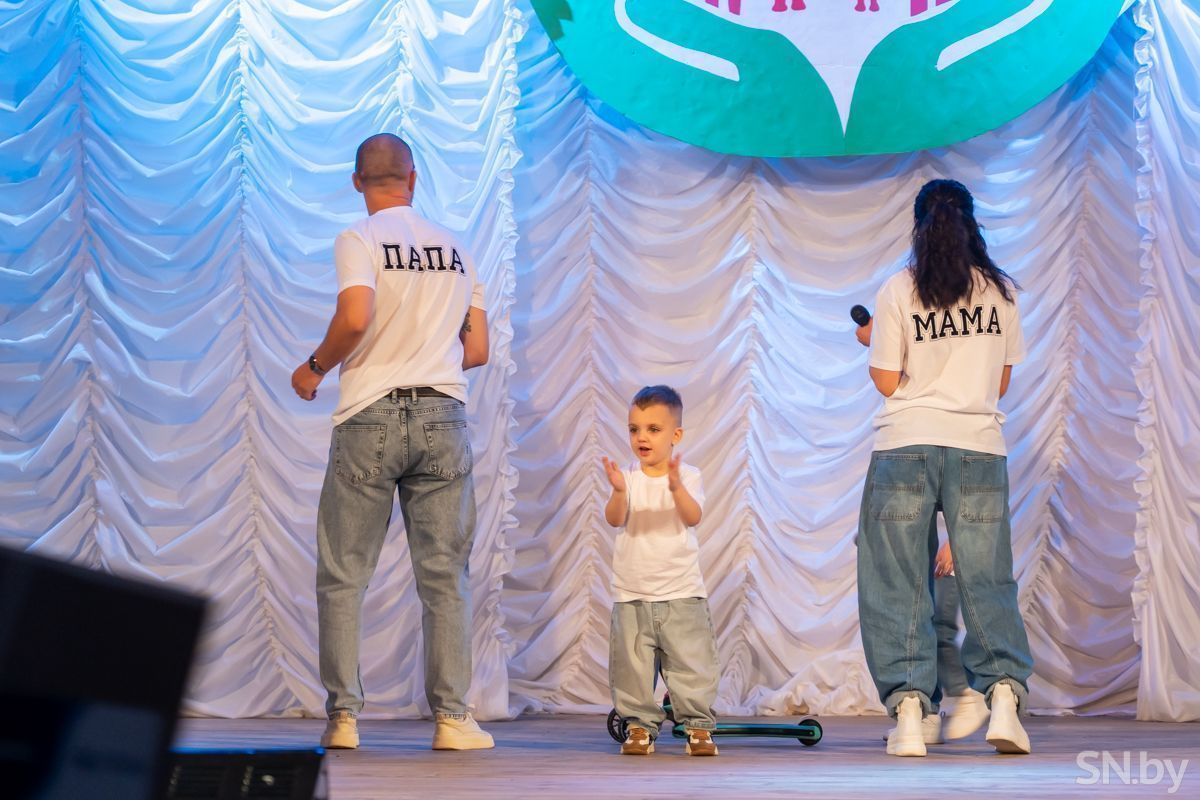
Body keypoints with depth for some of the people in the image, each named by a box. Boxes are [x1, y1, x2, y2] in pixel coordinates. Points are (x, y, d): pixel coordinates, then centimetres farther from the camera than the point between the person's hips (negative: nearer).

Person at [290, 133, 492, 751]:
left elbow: (354, 319, -18)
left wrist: (314, 368, -1)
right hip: (443, 416, 3)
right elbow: (477, 349, 12)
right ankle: (452, 718, 1)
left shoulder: (358, 240, -2)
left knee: (342, 578, 4)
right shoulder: (455, 248, 13)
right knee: (443, 578, 5)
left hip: (370, 418, -3)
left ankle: (343, 717, 0)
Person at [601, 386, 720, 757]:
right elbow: (615, 519, -13)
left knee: (692, 663, -1)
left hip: (681, 592, -1)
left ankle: (698, 725, 8)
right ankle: (639, 725, 13)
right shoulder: (628, 478, 2)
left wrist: (677, 487, -36)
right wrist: (619, 491, -33)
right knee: (632, 666, 3)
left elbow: (693, 517, -18)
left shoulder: (687, 476, -2)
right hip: (632, 594, 2)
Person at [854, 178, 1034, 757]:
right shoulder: (1001, 292, 6)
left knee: (899, 585, 2)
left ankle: (908, 714, -7)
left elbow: (887, 383, 0)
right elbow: (1001, 383, 12)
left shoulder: (897, 292, -1)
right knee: (986, 580, 6)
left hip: (905, 447, -1)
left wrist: (872, 341, 18)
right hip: (979, 447, 2)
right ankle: (1004, 696, -10)